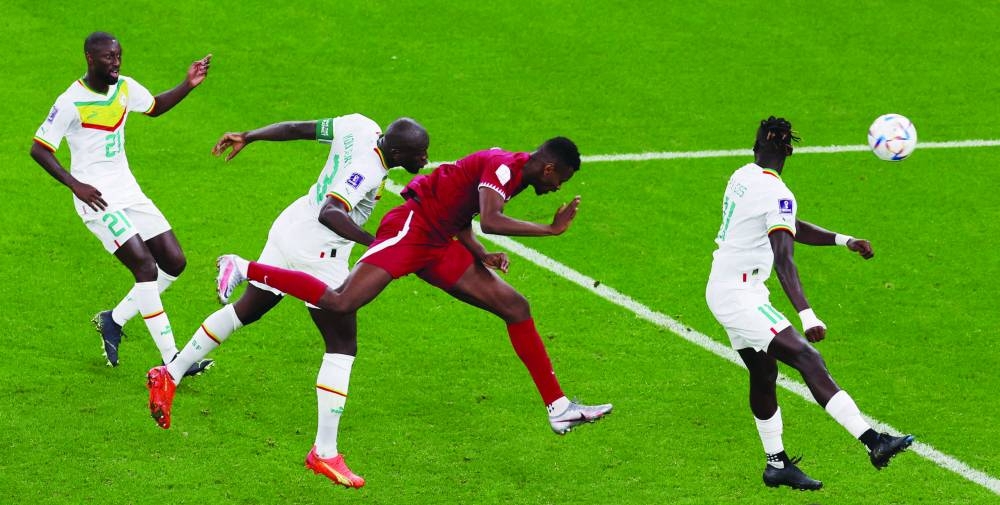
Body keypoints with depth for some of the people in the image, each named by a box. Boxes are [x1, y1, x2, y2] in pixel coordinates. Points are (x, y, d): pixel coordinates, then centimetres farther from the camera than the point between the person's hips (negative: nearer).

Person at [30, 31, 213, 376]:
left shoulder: (125, 88, 5)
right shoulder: (71, 102, -15)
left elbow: (155, 107, 24)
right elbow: (39, 149, -12)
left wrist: (188, 85, 8)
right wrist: (75, 185, -21)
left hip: (129, 192, 8)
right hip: (98, 199, -8)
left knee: (174, 262, 3)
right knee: (145, 266, -18)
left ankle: (114, 320, 20)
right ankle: (171, 361, -16)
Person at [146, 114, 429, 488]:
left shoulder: (360, 127, -2)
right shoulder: (367, 171, -26)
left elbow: (295, 128, 8)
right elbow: (329, 214, -39)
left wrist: (247, 137, 18)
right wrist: (375, 244, -43)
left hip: (288, 229, 10)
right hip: (318, 253, -10)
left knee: (247, 309, 26)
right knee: (342, 347, -1)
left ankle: (170, 375, 35)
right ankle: (324, 452, 1)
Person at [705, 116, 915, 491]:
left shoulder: (743, 177, 9)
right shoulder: (777, 195, -18)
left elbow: (792, 229, 20)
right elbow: (783, 260, -30)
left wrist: (843, 241, 13)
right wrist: (807, 315, -38)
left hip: (723, 290, 10)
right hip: (738, 296, -10)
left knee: (764, 374, 16)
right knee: (808, 360, -19)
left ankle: (777, 464, 25)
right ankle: (873, 442, -28)